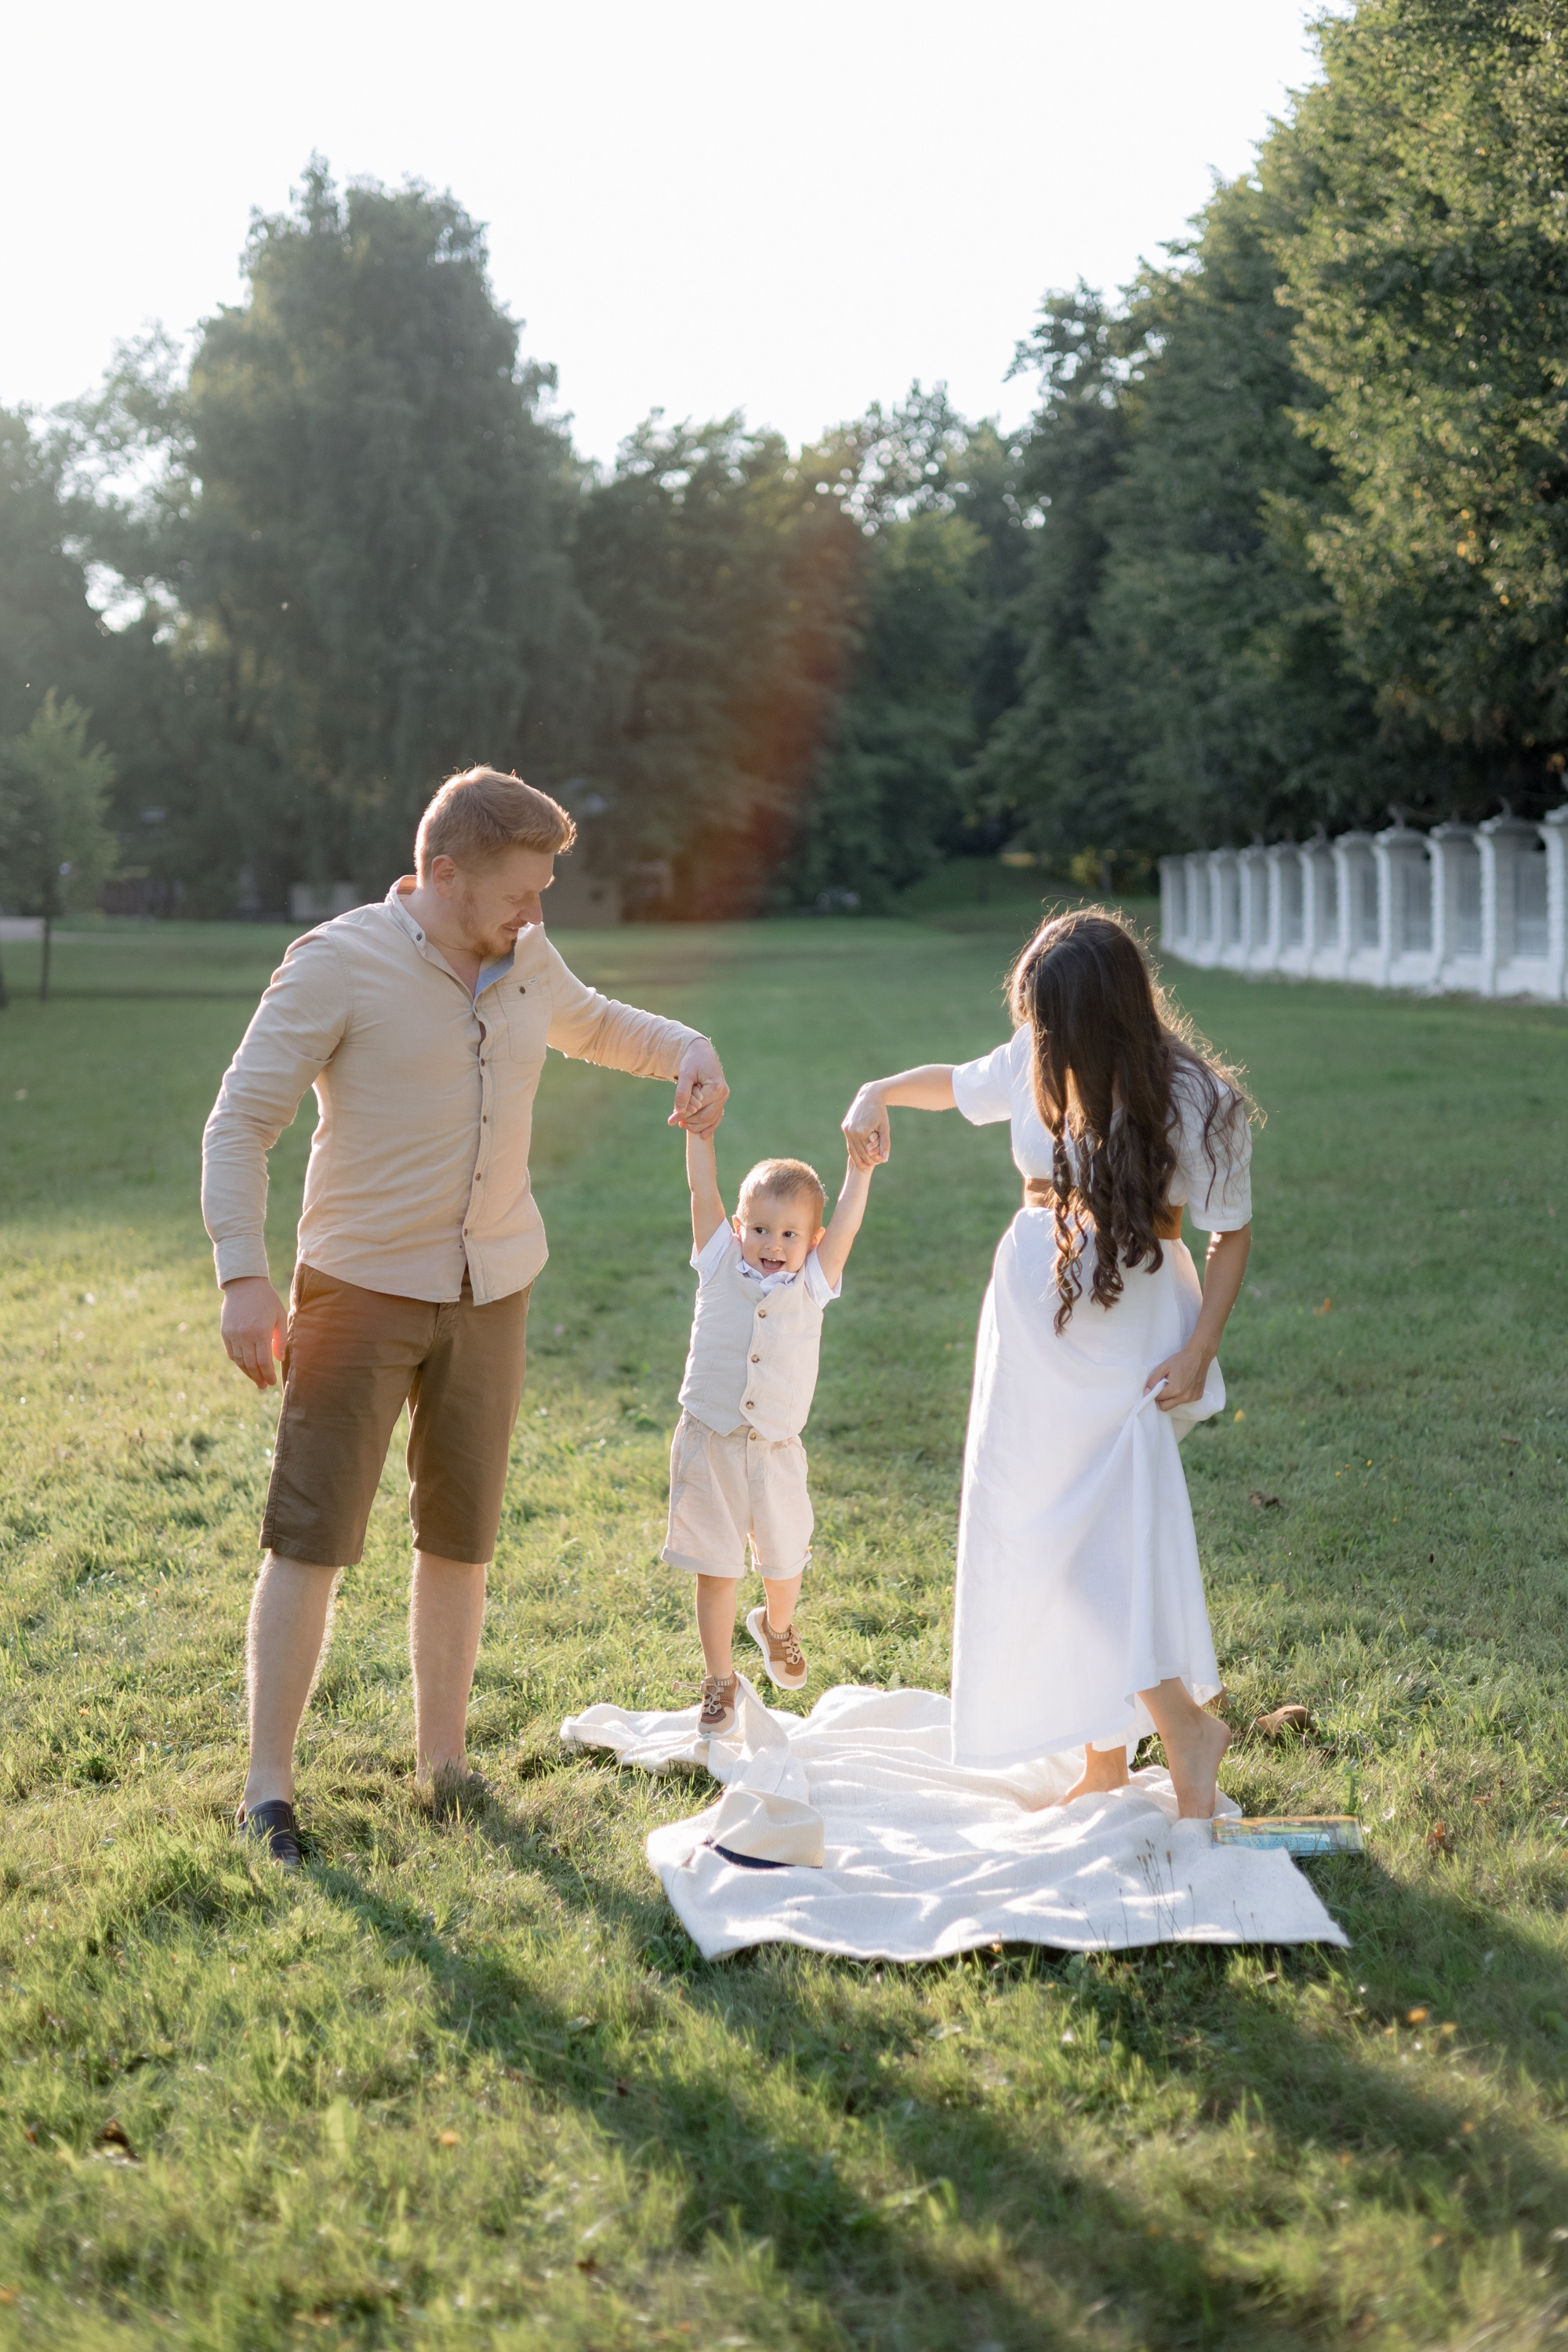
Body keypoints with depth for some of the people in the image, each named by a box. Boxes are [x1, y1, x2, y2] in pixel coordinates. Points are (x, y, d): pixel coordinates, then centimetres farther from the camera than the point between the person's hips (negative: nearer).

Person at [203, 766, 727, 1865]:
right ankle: (269, 1786, 4)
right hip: (362, 1289, -5)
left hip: (491, 1290, 5)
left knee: (460, 1537, 11)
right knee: (311, 1536, -5)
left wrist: (689, 1050, 7)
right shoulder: (338, 964, -11)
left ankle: (443, 1761, 24)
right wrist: (245, 1277, -21)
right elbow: (240, 1125, -10)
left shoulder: (529, 962, 6)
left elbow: (597, 1026, 29)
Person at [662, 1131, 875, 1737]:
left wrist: (861, 1167, -14)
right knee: (715, 1569, 4)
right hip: (709, 1444, -1)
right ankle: (719, 1681, 19)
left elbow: (845, 1227, -7)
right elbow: (703, 1192, -3)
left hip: (776, 1449, 1)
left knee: (784, 1564, 12)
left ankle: (776, 1626, 46)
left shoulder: (811, 1285, 2)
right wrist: (698, 1131, -8)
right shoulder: (720, 1267, 1)